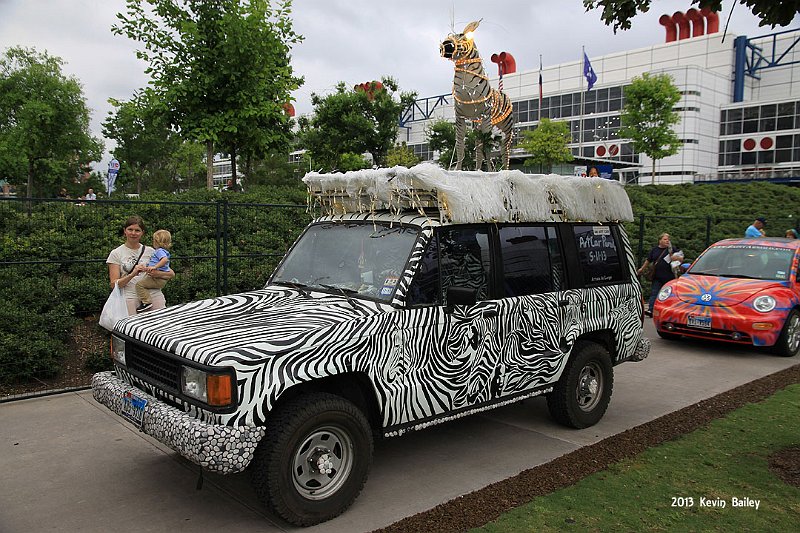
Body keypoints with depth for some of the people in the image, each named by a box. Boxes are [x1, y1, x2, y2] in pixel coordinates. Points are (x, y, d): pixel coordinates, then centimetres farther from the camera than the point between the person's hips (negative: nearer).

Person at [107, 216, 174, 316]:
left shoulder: (150, 251, 16)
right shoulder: (116, 254, 11)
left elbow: (171, 274, 12)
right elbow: (114, 284, 3)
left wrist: (158, 273, -10)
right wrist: (132, 274, -13)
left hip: (153, 294, 1)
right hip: (130, 296, -1)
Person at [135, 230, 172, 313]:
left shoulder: (160, 251, -12)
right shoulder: (163, 251, 21)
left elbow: (165, 259, -34)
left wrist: (155, 267, -34)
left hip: (158, 278, -11)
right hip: (161, 279, 11)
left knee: (140, 284, -14)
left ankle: (147, 302, -19)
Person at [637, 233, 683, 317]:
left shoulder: (672, 249, 5)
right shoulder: (654, 249, 11)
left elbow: (681, 258, 7)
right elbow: (648, 260, 22)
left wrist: (677, 258, -15)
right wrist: (642, 269, 25)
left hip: (669, 277, -1)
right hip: (657, 278, 1)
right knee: (654, 293, -7)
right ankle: (650, 310, -13)